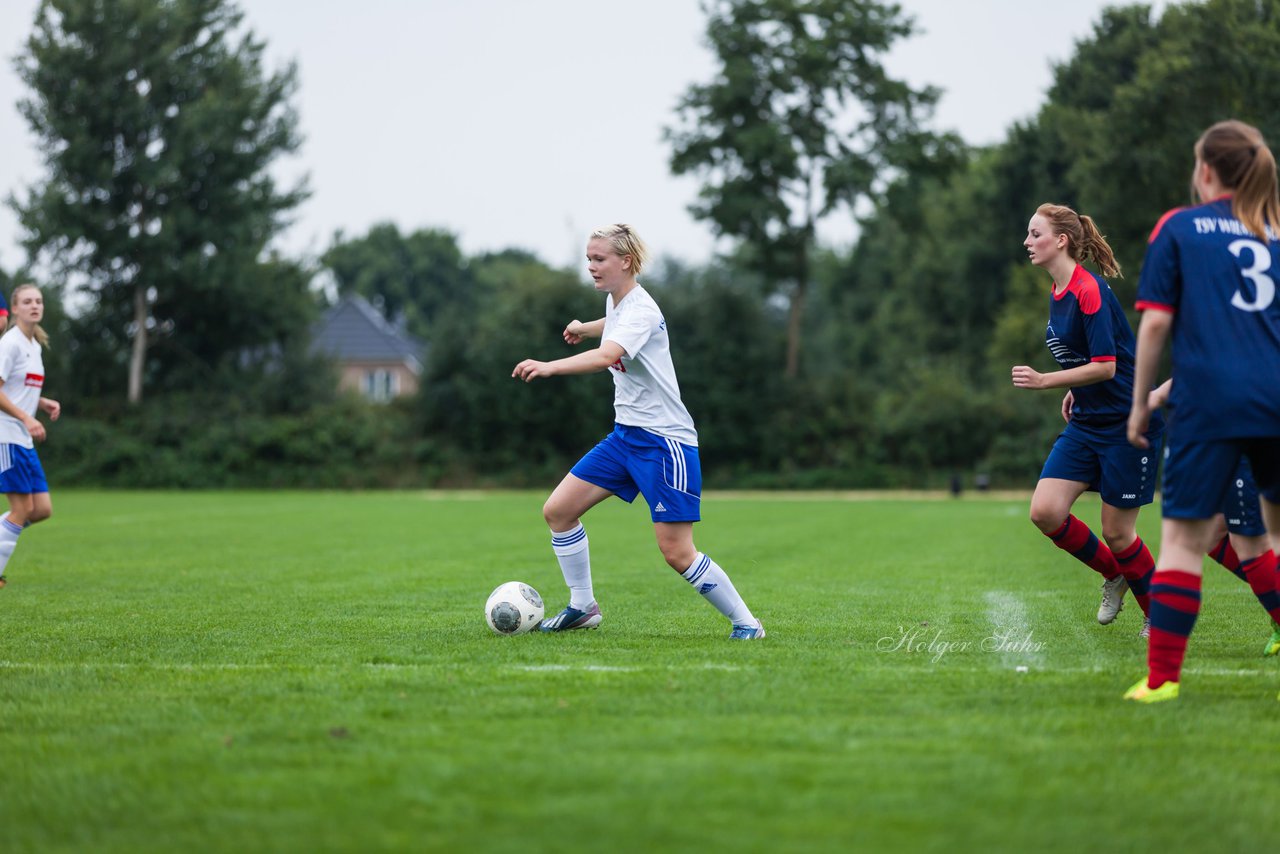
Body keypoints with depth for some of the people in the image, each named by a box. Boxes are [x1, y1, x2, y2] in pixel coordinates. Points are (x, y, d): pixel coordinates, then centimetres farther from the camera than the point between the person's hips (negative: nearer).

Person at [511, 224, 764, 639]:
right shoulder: (616, 300, 7)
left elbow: (605, 356, -42)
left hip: (665, 441, -9)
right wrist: (585, 328, 32)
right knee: (557, 510, 2)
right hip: (627, 434, 9)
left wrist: (550, 367, -54)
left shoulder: (640, 311, -20)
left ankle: (745, 622, 4)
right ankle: (582, 607, 15)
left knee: (678, 554, -11)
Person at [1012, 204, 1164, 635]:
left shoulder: (1089, 291, -19)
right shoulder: (1058, 293, 9)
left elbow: (1105, 367, -23)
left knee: (1117, 532, -2)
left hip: (1128, 422, -8)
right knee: (1045, 512, -6)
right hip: (1086, 422, 8)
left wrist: (1044, 381, -24)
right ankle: (1114, 575, 17)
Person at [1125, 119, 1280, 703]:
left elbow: (1155, 323, 0)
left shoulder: (1178, 227, 5)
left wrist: (1140, 404, 8)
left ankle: (1161, 677, -5)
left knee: (1183, 536, -1)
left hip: (1211, 403, -3)